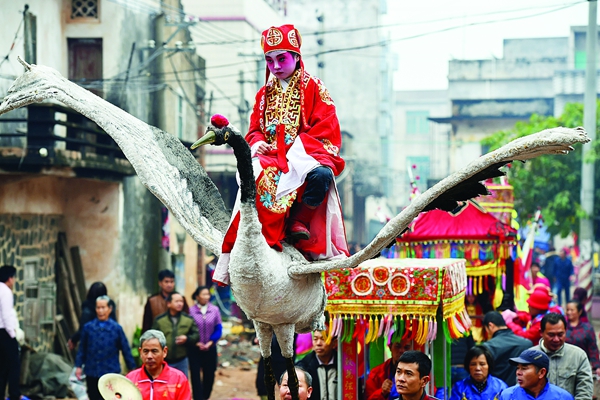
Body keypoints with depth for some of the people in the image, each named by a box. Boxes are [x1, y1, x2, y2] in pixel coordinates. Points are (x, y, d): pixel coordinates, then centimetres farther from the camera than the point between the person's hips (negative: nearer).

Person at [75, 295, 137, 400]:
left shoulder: (116, 328, -1)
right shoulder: (88, 327, 1)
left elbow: (126, 349, 4)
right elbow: (82, 348, 7)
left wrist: (132, 368, 6)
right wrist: (78, 366, 2)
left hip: (111, 372, -2)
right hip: (92, 374, 2)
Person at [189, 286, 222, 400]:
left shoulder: (215, 310, -2)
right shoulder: (191, 311, -9)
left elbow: (218, 328, 0)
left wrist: (211, 342, -10)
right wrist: (196, 342, -14)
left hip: (210, 348, 2)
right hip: (195, 348, -2)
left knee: (209, 374, 9)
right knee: (195, 374, -3)